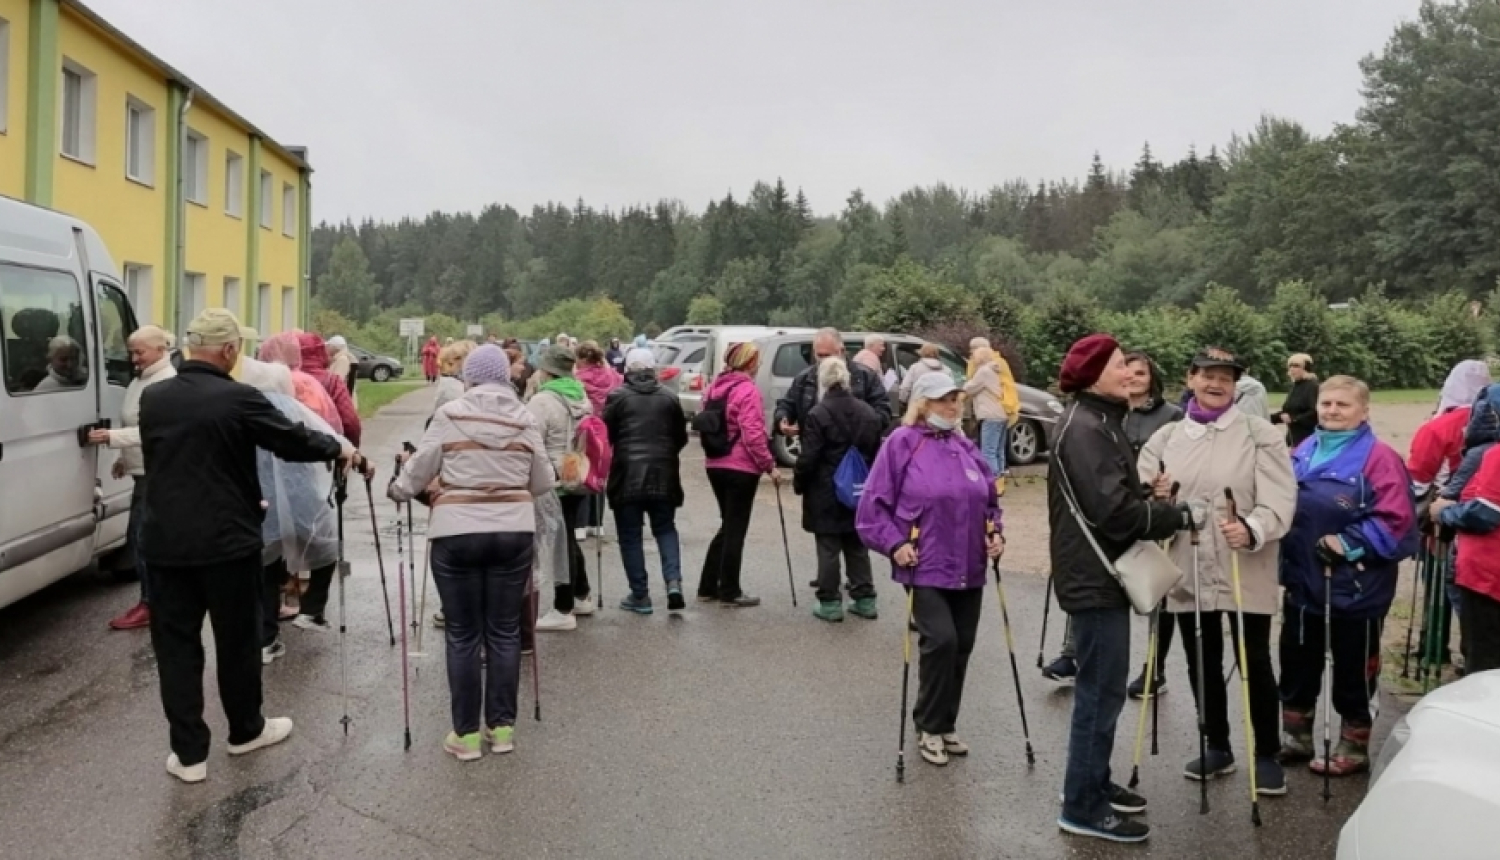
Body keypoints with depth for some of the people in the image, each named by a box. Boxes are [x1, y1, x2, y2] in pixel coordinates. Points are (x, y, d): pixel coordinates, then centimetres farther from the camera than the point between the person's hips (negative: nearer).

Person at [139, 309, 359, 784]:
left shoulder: (152, 398, 4)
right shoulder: (238, 399, -14)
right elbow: (292, 441, -6)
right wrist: (339, 448, 12)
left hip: (165, 541, 4)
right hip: (227, 540, -4)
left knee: (176, 644, 8)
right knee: (237, 639, 12)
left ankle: (188, 753, 10)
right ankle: (246, 730, 29)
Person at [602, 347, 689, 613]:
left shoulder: (617, 397, -5)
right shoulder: (669, 398, 4)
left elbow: (607, 435, -1)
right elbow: (681, 437, 8)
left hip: (627, 474, -3)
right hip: (663, 474, 3)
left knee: (630, 536, 7)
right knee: (665, 529, 16)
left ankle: (640, 595, 8)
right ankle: (673, 582, -2)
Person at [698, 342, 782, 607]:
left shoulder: (715, 387, 11)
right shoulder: (748, 390, -14)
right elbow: (752, 434, -20)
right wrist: (769, 466, -13)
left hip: (716, 465, 8)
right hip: (742, 468, -8)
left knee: (728, 525, 18)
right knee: (736, 528, 2)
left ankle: (708, 587, 20)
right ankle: (730, 592, 8)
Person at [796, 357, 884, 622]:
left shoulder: (818, 414, -16)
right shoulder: (868, 413, 3)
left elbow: (808, 458, -15)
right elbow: (876, 454, 10)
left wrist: (799, 484, 1)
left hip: (826, 494, -5)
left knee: (828, 550, 4)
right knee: (857, 547, 16)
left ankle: (830, 603, 9)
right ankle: (865, 599, 20)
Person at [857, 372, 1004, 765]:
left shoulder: (966, 447, 11)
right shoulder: (902, 443, -7)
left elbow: (989, 500, 20)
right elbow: (874, 503, -7)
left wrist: (996, 533, 5)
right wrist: (894, 543, -16)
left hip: (969, 569, 6)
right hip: (926, 568, -6)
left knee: (961, 646, 10)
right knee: (940, 641, -15)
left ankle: (946, 724, 28)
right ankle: (929, 727, 5)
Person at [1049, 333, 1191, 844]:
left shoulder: (1099, 421, 14)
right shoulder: (1085, 428, -19)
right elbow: (1114, 511, -26)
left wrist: (1150, 494, 0)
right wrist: (1179, 516, -14)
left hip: (1102, 572, 10)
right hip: (1093, 577, -10)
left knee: (1103, 687, 19)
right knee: (1101, 690, -3)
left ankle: (1094, 783, 33)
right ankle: (1082, 807, 7)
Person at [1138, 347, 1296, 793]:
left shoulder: (1261, 434, -1)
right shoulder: (1165, 438, 10)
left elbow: (1279, 498, -12)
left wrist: (1252, 529, -31)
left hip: (1245, 572, -3)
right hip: (1187, 573, 4)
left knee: (1255, 663, 3)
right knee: (1202, 664, 14)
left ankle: (1267, 755, 20)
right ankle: (1217, 747, 32)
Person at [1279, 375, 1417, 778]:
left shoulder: (1378, 456, -14)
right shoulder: (1304, 452, 6)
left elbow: (1394, 519, -20)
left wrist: (1349, 544, -21)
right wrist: (1285, 555, 8)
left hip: (1355, 586, -6)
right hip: (1302, 580, 6)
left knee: (1352, 670, 9)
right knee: (1296, 663, 15)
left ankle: (1354, 747, 24)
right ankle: (1295, 737, 30)